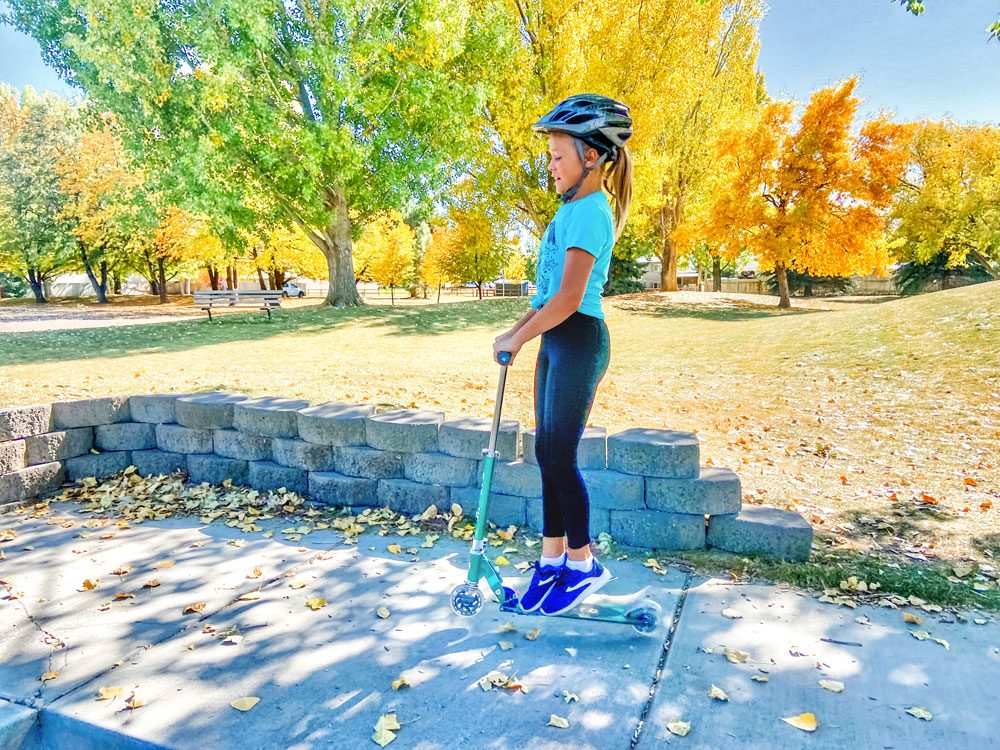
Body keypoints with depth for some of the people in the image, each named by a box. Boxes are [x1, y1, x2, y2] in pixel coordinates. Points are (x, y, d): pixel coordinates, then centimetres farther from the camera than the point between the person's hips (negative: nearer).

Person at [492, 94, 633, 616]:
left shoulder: (588, 211, -14)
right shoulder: (576, 209, 17)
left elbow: (569, 297, -21)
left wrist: (519, 337, -13)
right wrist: (518, 329, 12)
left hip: (579, 340, -10)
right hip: (557, 339, 10)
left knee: (559, 457, -2)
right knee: (546, 452, 12)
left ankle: (583, 564, 17)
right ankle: (553, 558, 25)